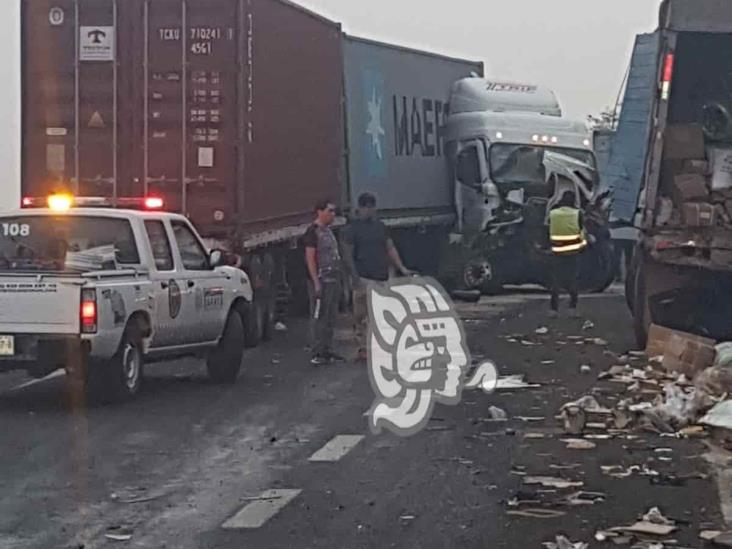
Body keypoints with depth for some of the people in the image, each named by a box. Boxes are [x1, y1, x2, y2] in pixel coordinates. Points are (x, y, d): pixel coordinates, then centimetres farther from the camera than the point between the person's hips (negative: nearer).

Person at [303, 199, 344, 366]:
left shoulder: (329, 231, 17)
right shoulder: (313, 231, -9)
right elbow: (310, 259, -14)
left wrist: (338, 279, 18)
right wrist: (316, 283, -19)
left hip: (333, 280, 9)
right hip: (321, 281, -9)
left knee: (331, 318, 12)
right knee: (319, 318, -7)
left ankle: (327, 351, 18)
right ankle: (317, 354, -6)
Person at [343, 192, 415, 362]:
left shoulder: (380, 226, 17)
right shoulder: (353, 228, 0)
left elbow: (390, 248, 17)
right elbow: (348, 254, -3)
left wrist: (402, 268, 7)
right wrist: (354, 276, -13)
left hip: (382, 278, 6)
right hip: (364, 278, -6)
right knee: (362, 315, -9)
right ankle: (364, 348, -9)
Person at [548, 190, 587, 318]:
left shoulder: (552, 213, -2)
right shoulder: (577, 214, -7)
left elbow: (549, 232, 5)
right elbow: (581, 232, -2)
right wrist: (583, 244, 13)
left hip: (557, 252, 2)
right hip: (573, 252, -1)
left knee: (556, 281, 9)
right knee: (573, 280, 6)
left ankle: (554, 309, 8)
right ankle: (573, 308, -1)